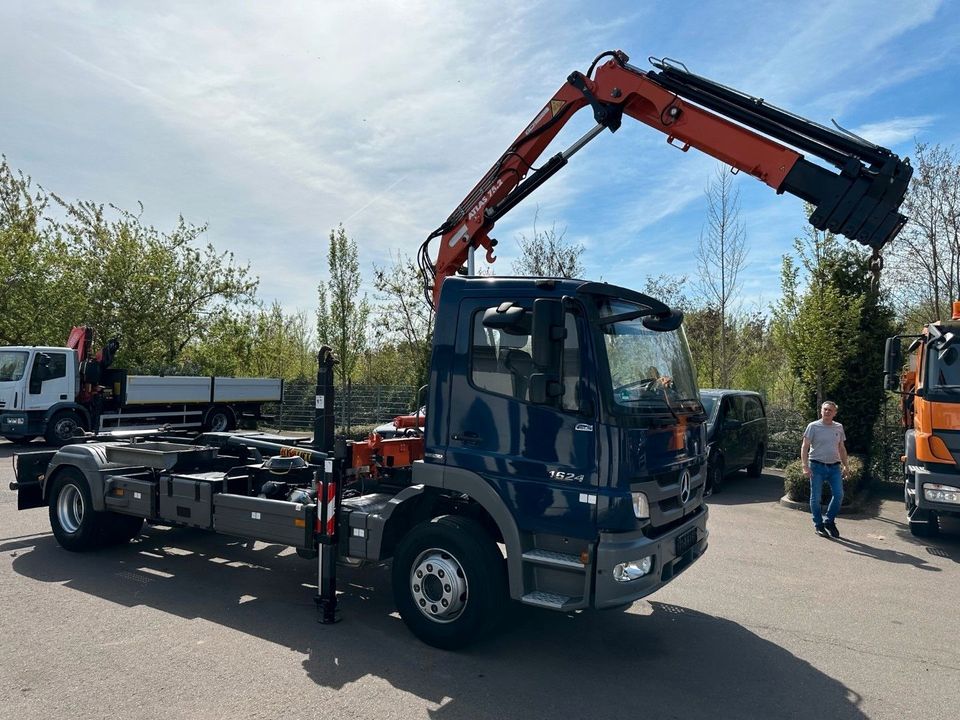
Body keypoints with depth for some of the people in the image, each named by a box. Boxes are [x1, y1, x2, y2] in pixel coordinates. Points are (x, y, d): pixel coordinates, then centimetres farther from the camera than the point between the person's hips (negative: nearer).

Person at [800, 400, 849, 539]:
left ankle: (829, 521, 16)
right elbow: (804, 447, -6)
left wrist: (845, 465, 15)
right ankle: (819, 525, 15)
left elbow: (842, 448, 20)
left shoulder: (839, 427, 10)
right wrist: (805, 466, -15)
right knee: (816, 497, 2)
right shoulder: (813, 426, -3)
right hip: (817, 466, -4)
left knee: (839, 495, -4)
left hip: (834, 466, 4)